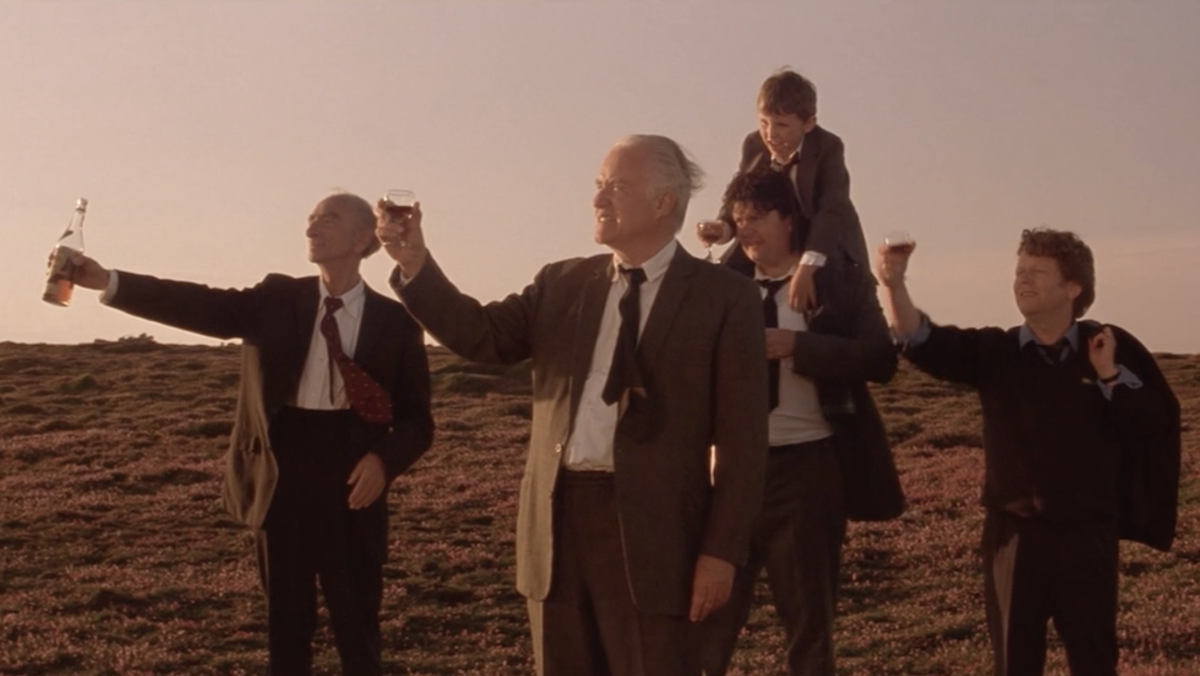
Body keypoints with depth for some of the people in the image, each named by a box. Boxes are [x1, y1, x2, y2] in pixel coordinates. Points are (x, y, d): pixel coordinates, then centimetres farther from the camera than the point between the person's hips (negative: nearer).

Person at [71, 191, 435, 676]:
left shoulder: (395, 321, 0)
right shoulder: (279, 300, 5)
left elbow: (417, 419, 2)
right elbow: (206, 306, -7)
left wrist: (384, 458, -18)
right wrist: (107, 281, -19)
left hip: (350, 484, -2)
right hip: (281, 477, 2)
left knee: (357, 630, 5)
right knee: (287, 624, 12)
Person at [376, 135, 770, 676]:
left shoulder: (723, 297, -2)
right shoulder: (562, 284, 12)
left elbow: (741, 435, -5)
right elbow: (482, 335, 5)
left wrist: (722, 550, -10)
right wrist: (415, 264, -9)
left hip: (648, 529, -4)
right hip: (558, 519, 5)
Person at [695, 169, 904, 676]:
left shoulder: (840, 284, 1)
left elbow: (880, 360, -12)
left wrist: (795, 345, -20)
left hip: (809, 466, -2)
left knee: (810, 618, 10)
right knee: (709, 612, 5)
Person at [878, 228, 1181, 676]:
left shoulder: (1113, 348, -1)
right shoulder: (995, 351, -1)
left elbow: (1158, 424, -5)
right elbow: (924, 343, -16)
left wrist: (1111, 375, -15)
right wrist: (895, 284, -31)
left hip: (1088, 535, -1)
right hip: (1014, 533, 1)